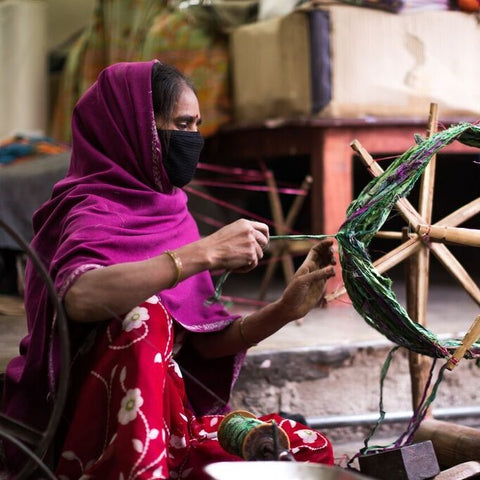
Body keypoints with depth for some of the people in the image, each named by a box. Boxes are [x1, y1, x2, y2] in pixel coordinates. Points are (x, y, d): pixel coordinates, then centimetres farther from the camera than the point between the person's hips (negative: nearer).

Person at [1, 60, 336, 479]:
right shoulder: (94, 212, -14)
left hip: (169, 412, 7)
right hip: (96, 430, -7)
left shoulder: (170, 212, 8)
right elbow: (80, 295, -39)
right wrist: (205, 252, -36)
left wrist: (285, 309, -10)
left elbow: (206, 340, 5)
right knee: (142, 315, -33)